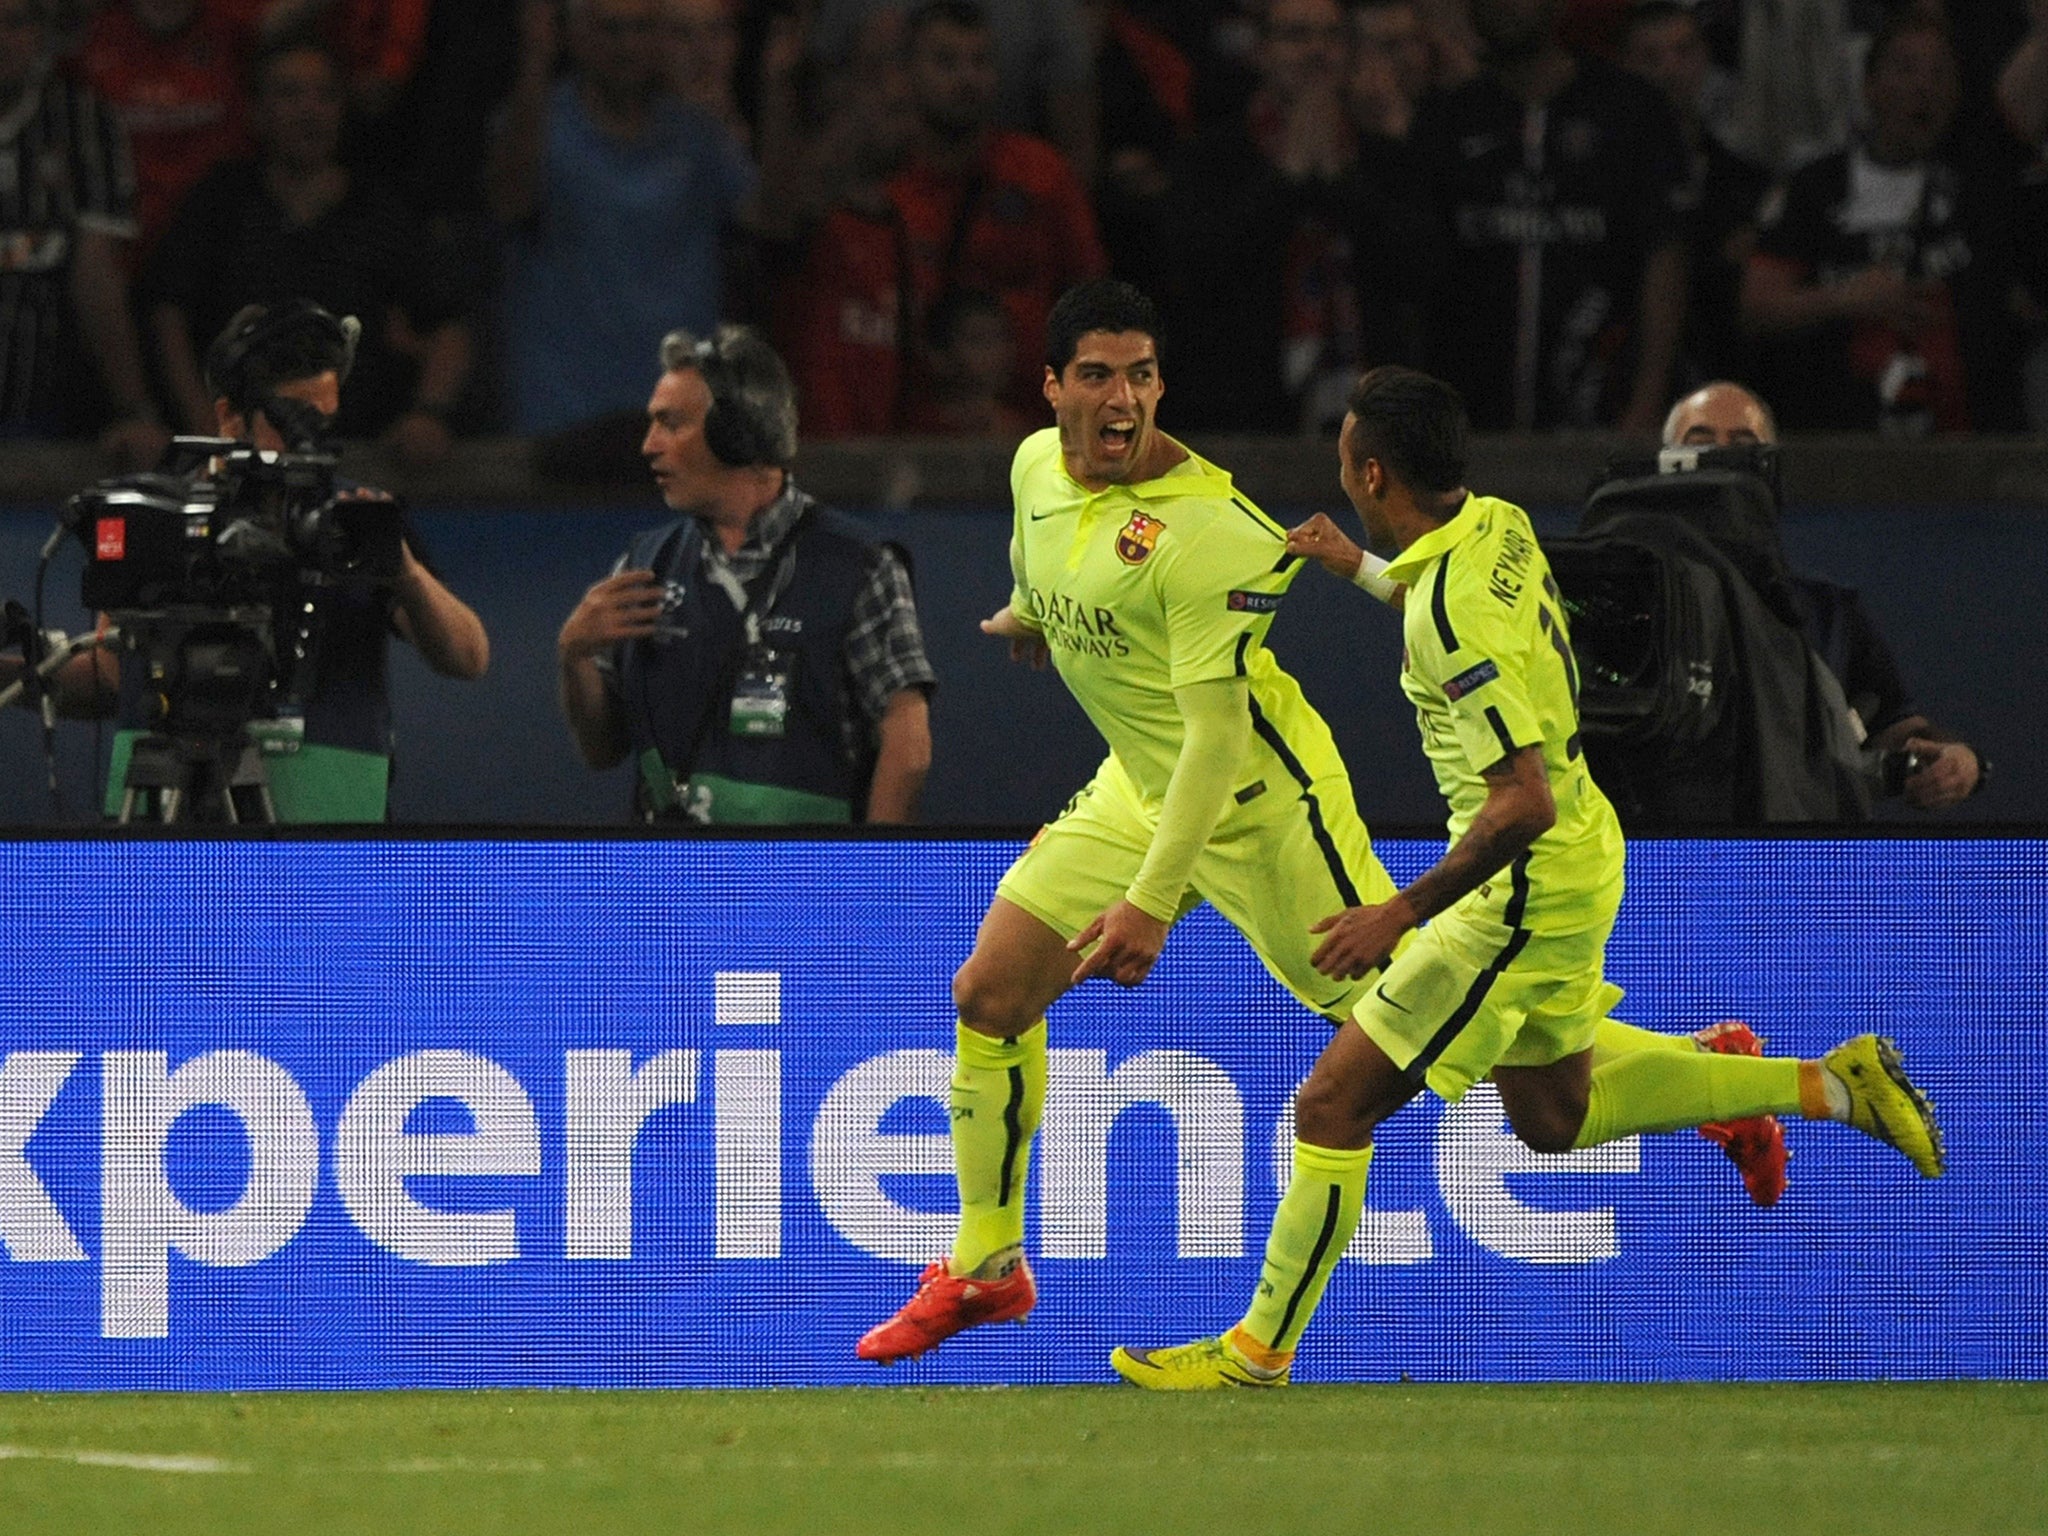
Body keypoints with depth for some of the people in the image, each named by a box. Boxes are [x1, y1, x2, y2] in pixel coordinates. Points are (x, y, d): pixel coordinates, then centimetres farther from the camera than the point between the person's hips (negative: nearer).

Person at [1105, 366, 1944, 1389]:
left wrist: (1403, 913, -25)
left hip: (1526, 891, -10)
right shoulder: (1499, 527, -1)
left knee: (1332, 1107, -4)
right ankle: (1832, 1085, 25)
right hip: (1581, 854, 10)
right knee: (1554, 1115, 26)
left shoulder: (1454, 613, -28)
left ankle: (1260, 1350, 6)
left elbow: (1524, 803, -31)